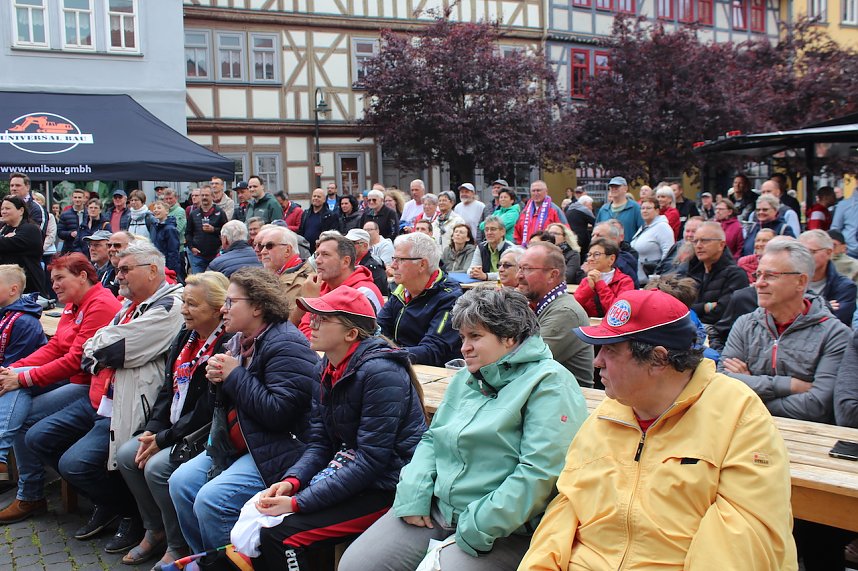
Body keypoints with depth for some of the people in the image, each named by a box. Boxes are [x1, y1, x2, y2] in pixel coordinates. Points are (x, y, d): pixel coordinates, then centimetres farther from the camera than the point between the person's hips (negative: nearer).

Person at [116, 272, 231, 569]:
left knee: (157, 467, -23)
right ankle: (155, 531, 16)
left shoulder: (227, 346, -21)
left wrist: (163, 439, -17)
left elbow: (206, 412, -22)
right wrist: (152, 431, -2)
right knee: (126, 454, 0)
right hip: (171, 431, 10)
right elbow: (167, 390, 11)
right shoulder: (184, 338, 9)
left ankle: (178, 547, -2)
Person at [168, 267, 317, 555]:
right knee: (182, 481, 1)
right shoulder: (240, 341, 13)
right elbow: (226, 406, 23)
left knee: (211, 500, -20)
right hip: (238, 445, 10)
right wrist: (218, 380, 0)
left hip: (277, 452, -10)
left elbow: (278, 412, -27)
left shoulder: (285, 345, -17)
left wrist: (235, 376, -17)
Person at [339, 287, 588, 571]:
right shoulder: (466, 378, 14)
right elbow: (432, 439, 18)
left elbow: (540, 471, -20)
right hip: (435, 508, 7)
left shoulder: (549, 384, -11)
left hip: (500, 529, -7)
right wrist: (413, 494, 0)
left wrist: (480, 526, -20)